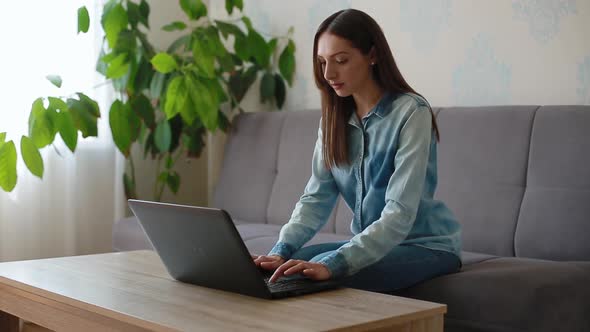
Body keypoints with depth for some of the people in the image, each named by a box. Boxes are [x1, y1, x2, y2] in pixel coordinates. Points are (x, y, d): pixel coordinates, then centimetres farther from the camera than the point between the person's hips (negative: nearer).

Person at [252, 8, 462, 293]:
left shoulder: (411, 112, -19)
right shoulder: (334, 117, 1)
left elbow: (400, 212, -27)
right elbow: (316, 197, -4)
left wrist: (333, 264, -38)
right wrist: (281, 251, -21)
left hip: (426, 243, -6)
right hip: (371, 241, 6)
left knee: (330, 276, -28)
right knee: (289, 267, -12)